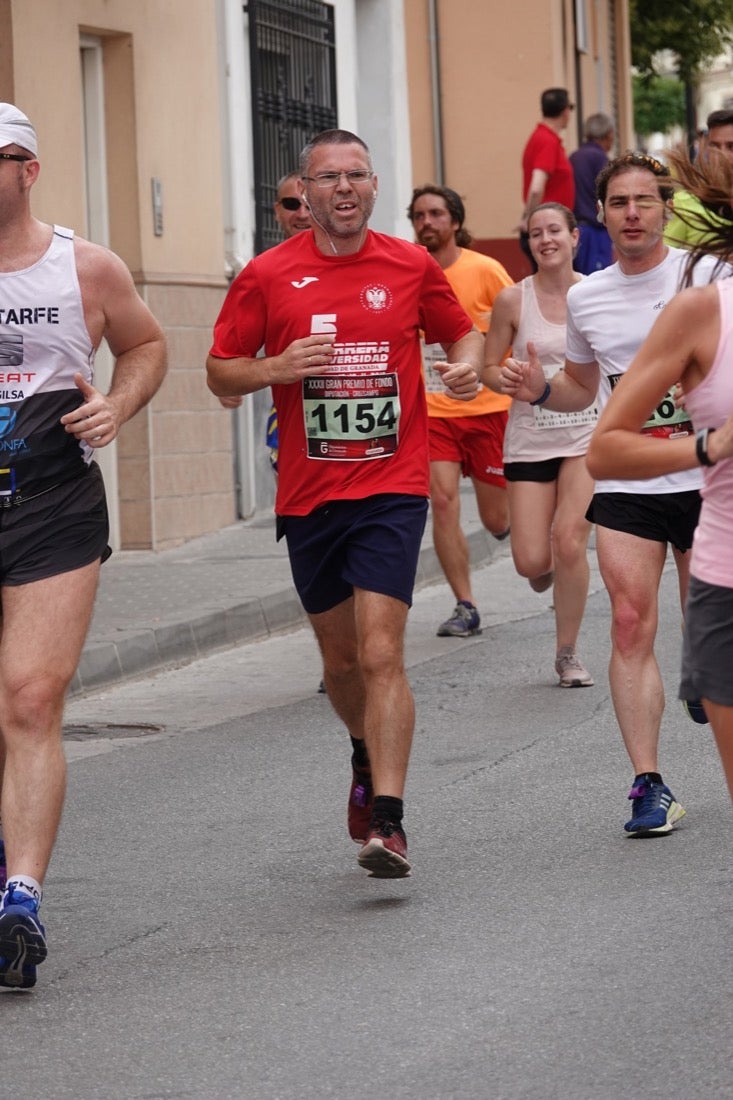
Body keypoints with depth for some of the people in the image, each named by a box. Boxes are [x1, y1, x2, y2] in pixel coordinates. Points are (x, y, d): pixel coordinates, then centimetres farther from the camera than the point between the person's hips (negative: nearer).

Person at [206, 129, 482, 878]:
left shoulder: (411, 267, 2)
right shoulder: (268, 276, 0)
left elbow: (460, 332, 18)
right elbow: (220, 371, 4)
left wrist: (468, 365, -5)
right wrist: (277, 367, -15)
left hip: (393, 487, -2)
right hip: (309, 496, 2)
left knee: (380, 654, -14)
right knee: (341, 659, 15)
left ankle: (387, 822, -17)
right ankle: (367, 759, 45)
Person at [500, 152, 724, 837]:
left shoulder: (705, 276, -3)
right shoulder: (585, 299, 8)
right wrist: (540, 390, 3)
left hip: (704, 477, -2)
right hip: (624, 484, 2)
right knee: (631, 623, -10)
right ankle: (649, 785, -8)